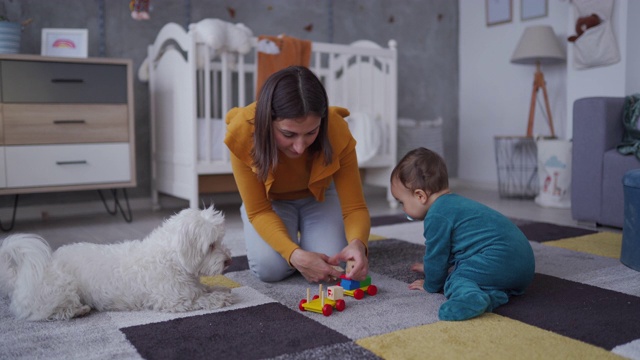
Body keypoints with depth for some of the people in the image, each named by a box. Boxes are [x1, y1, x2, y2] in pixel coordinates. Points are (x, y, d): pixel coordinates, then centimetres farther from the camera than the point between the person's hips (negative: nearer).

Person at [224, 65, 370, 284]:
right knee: (270, 268, -24)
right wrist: (294, 254, -44)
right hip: (270, 200, 0)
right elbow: (259, 211, -27)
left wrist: (357, 243, -51)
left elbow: (355, 206, -28)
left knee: (332, 266, -22)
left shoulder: (337, 131, -33)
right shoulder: (243, 132, -34)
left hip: (318, 196, 1)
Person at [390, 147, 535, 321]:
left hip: (499, 259, -10)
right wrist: (430, 267, 51)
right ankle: (494, 294, -6)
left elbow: (436, 255, -1)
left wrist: (431, 285, 17)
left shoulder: (437, 215, -9)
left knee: (455, 279, -12)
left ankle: (470, 297, -43)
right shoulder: (453, 203, 24)